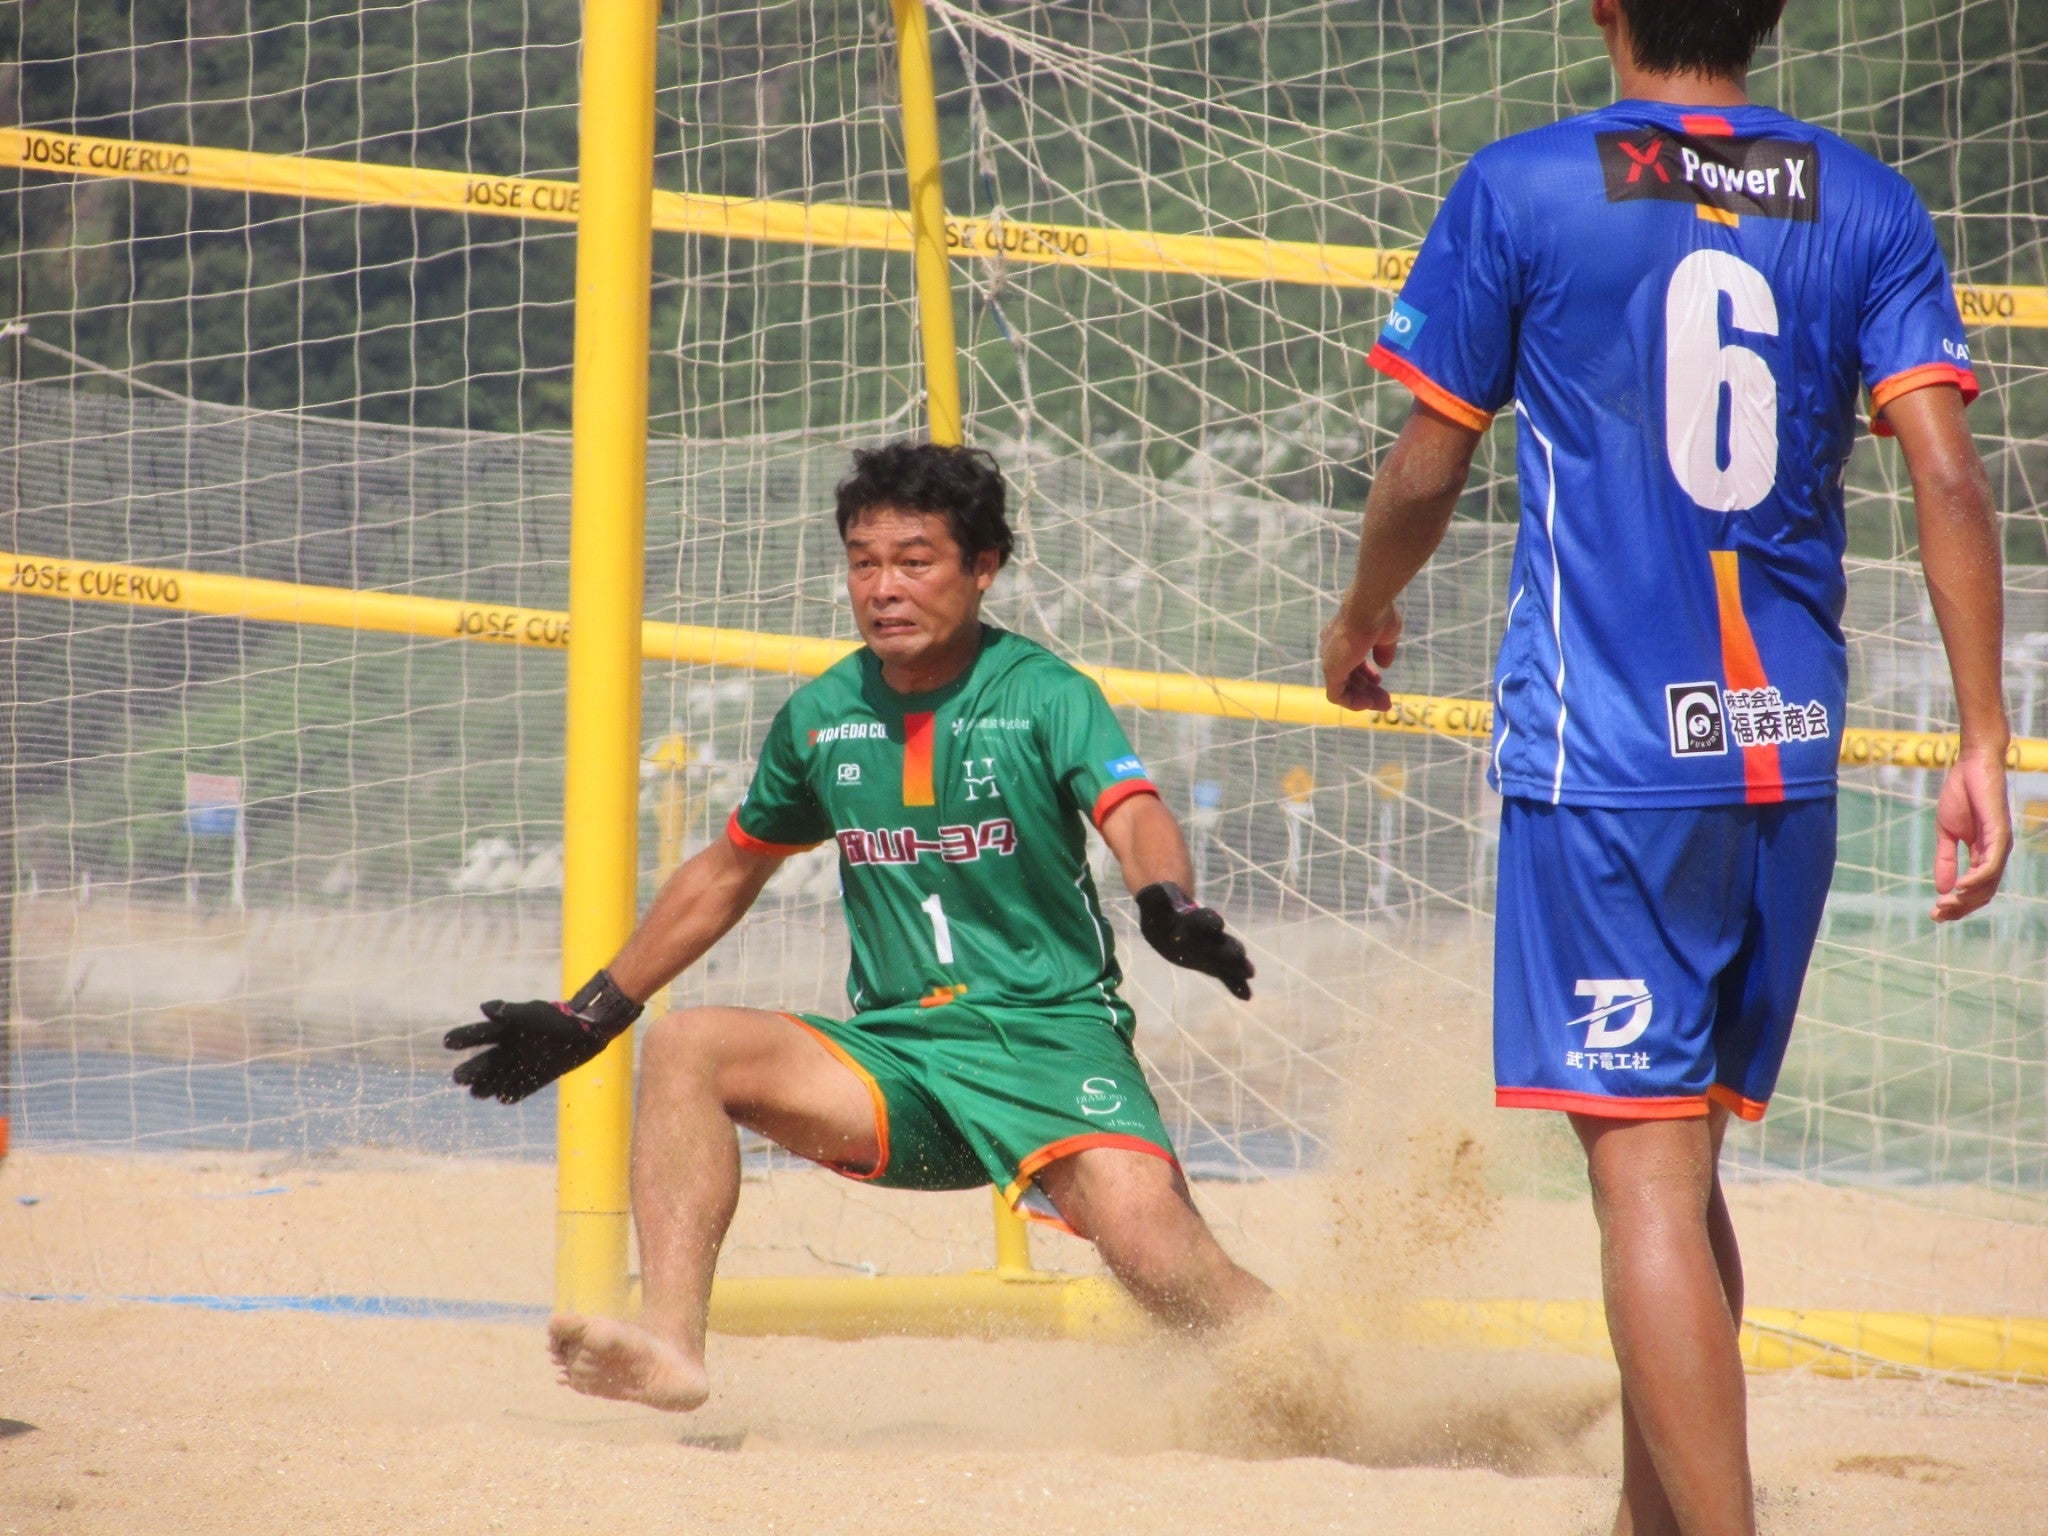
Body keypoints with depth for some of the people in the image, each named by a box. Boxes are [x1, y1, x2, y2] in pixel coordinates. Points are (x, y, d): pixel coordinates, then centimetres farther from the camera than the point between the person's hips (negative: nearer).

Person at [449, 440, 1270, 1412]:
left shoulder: (1044, 696, -3)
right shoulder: (821, 718, 10)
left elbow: (1136, 818, -20)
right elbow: (727, 874, 24)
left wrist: (1169, 905, -44)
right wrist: (589, 1017, 25)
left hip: (1050, 1037, -4)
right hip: (896, 1054, 5)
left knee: (1150, 1239, -30)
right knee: (684, 1050, -16)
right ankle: (671, 1343, -26)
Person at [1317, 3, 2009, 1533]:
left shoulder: (1522, 190, -2)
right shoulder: (1864, 204, 6)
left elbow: (1427, 469, 4)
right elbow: (1946, 473, -3)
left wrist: (1362, 618, 23)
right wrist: (1984, 741, -4)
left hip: (1604, 756, -4)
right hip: (1789, 753, 4)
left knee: (1648, 1176, -9)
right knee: (1686, 1157, 19)